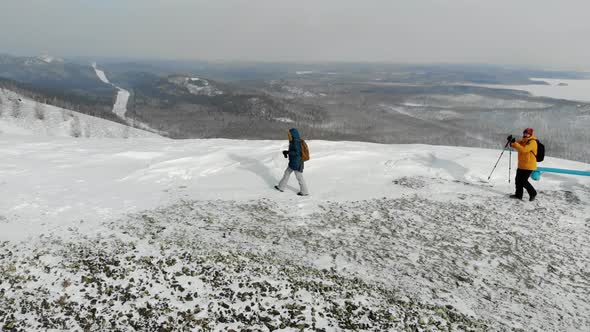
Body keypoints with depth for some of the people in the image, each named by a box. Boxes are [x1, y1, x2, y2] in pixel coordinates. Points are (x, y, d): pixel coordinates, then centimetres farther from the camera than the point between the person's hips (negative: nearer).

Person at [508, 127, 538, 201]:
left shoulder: (532, 142, -16)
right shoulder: (523, 141, 13)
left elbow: (523, 149, -28)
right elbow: (516, 145, 10)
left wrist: (514, 143, -30)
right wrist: (511, 141, -11)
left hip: (529, 166, -9)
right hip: (521, 165, 9)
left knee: (523, 181, -7)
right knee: (518, 180, 9)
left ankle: (533, 193, 11)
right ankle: (518, 195, 18)